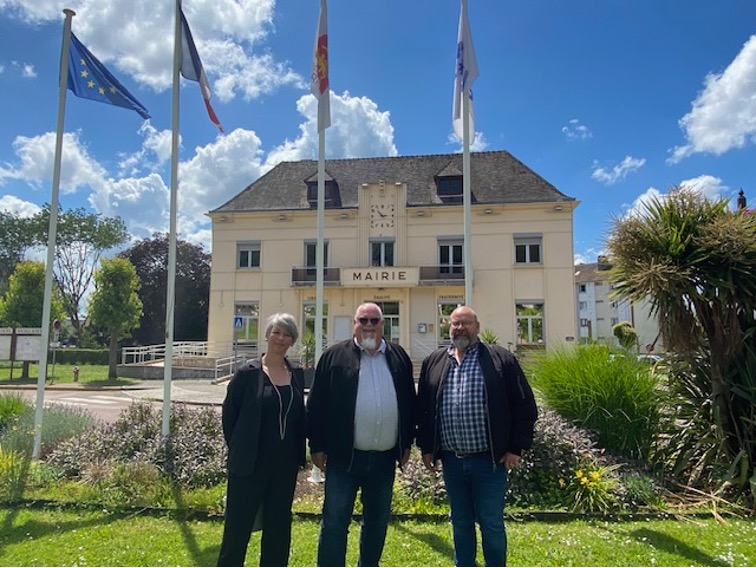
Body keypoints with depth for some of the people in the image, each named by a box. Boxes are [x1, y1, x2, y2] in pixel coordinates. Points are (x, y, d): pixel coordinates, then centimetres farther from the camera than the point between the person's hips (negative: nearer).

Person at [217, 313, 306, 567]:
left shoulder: (297, 375, 5)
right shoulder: (248, 372, -8)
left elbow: (299, 416, 10)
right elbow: (229, 413, -3)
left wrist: (298, 455, 6)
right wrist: (238, 449, 1)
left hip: (285, 464, 4)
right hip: (250, 463, -4)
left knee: (278, 526, 15)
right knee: (239, 525, 6)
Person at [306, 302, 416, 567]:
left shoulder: (399, 357, 6)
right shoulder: (334, 356, -3)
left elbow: (409, 403, 11)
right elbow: (317, 405, -3)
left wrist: (407, 443, 10)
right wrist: (317, 446, -5)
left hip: (385, 458, 4)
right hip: (344, 456, -3)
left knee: (377, 522, 17)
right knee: (334, 522, 1)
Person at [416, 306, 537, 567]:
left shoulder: (501, 360, -3)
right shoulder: (433, 362, 6)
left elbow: (524, 406, -2)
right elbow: (423, 409, 10)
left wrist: (515, 447, -5)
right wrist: (426, 448, 7)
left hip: (490, 460, -3)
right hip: (451, 460, 3)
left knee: (492, 524, 7)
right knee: (460, 523, 16)